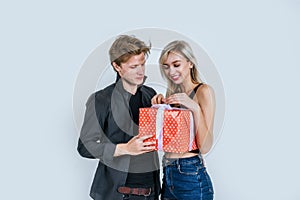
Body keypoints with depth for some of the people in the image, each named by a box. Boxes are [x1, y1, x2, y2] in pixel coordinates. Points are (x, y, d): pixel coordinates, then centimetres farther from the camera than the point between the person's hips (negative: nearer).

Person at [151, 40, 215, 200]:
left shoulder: (203, 91, -9)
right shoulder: (171, 92, 10)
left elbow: (205, 147, -15)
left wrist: (195, 108, -24)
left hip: (191, 177, -6)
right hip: (168, 175, 6)